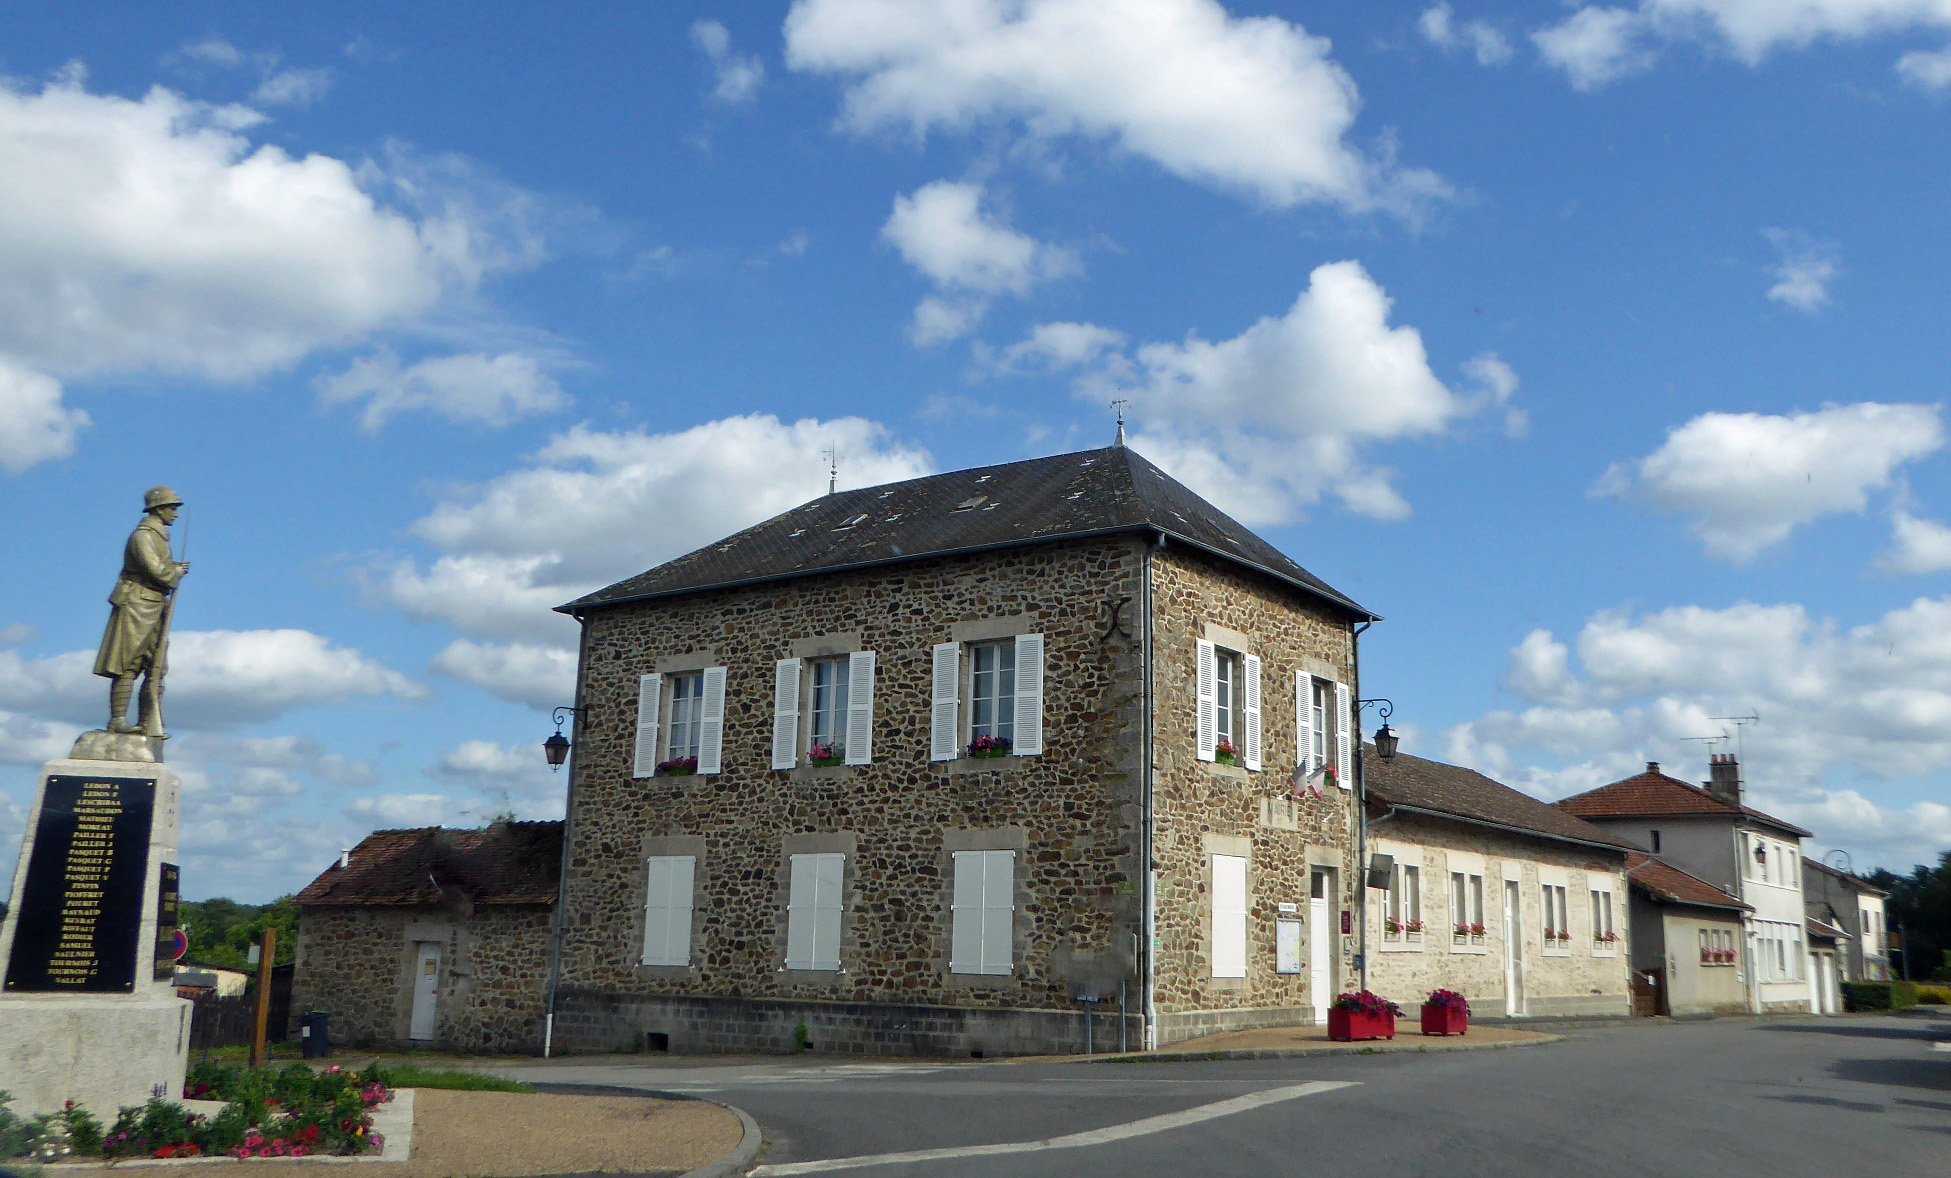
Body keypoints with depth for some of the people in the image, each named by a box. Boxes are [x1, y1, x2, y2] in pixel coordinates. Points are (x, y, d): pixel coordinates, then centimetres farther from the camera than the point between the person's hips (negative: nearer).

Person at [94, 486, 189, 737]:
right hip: (135, 605, -9)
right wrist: (177, 571, -4)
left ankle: (146, 724, 9)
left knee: (156, 669, 7)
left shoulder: (159, 536, 20)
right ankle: (117, 720, -7)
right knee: (127, 667, -8)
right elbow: (155, 570, -21)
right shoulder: (143, 535, -10)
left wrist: (176, 568, 2)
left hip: (155, 608, 9)